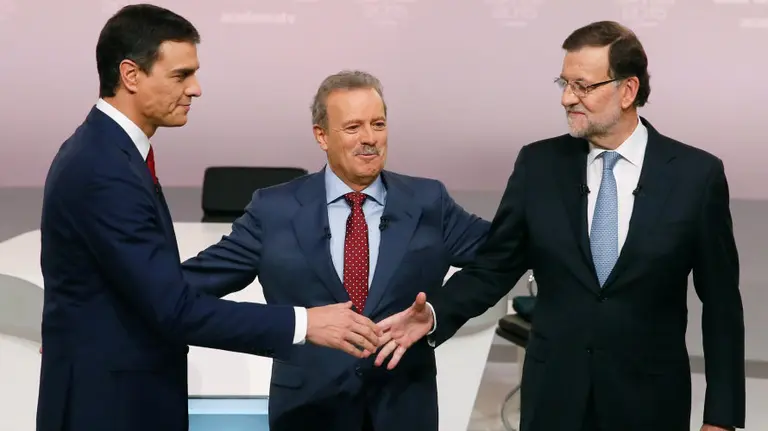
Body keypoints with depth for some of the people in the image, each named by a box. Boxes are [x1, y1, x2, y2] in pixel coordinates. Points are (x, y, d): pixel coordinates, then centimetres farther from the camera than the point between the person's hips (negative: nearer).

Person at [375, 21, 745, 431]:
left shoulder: (696, 173, -6)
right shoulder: (538, 164, -1)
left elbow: (720, 302, -2)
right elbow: (494, 265, 3)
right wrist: (434, 312, -16)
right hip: (553, 394, 2)